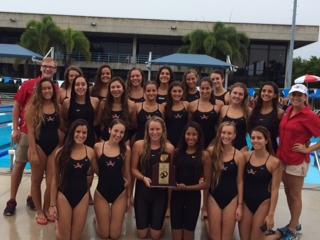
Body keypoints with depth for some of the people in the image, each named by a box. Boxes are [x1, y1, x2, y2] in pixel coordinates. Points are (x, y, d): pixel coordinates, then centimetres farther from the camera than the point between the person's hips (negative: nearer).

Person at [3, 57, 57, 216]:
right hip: (26, 131, -1)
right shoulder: (28, 85, -1)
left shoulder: (56, 90, 1)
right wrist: (15, 129, -4)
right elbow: (17, 107, 1)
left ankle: (32, 197, 25)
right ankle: (12, 201, 15)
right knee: (20, 164, 5)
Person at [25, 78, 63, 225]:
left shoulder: (57, 106, 3)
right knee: (36, 180, 11)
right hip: (39, 146, -3)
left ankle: (47, 209, 26)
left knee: (52, 182, 5)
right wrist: (33, 152, -15)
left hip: (55, 147, 3)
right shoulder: (33, 106, -8)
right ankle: (39, 211, 26)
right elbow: (30, 131, -11)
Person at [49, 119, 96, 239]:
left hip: (82, 196, 2)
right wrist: (52, 204, -4)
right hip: (64, 196, -2)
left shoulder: (90, 152, -4)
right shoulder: (61, 152, -10)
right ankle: (58, 223, 37)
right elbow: (55, 179, -5)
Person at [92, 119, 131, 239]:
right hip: (101, 191, 0)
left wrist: (129, 196, 7)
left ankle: (104, 218, 40)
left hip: (120, 193, 1)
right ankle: (98, 219, 39)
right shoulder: (98, 146, -7)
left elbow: (127, 174, 2)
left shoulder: (126, 149, -6)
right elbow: (96, 169, 2)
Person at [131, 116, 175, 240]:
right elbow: (133, 168, -5)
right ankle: (148, 216, 42)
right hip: (142, 190, 0)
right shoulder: (139, 145, -10)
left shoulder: (169, 148, -9)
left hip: (161, 192, 0)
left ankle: (155, 218, 41)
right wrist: (143, 178, -22)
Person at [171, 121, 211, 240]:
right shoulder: (177, 152, 1)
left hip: (193, 196, -2)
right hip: (176, 195, 2)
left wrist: (186, 187, -16)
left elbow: (206, 183, -6)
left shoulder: (204, 155, -7)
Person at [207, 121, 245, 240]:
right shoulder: (211, 151, -5)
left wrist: (240, 205, 1)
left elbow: (240, 182, 0)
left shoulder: (239, 155, -5)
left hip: (231, 198, 0)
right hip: (214, 197, 0)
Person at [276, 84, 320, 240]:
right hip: (283, 158, 7)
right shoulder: (289, 111, 6)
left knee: (295, 196, 7)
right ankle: (295, 224, 35)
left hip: (297, 161, -7)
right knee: (288, 193, 18)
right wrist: (281, 150, 8)